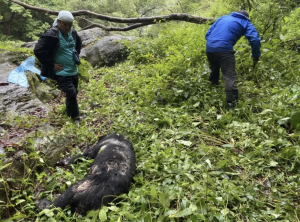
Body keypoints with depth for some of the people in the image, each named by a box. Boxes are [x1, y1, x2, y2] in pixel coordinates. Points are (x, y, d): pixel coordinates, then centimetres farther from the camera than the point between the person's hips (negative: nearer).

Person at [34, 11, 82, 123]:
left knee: (73, 93, 17)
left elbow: (79, 43, 26)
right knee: (71, 93, -13)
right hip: (61, 72, -7)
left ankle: (70, 115, 39)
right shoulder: (51, 34, -19)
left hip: (73, 71, 7)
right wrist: (51, 65, -18)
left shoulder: (72, 32, 3)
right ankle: (75, 118, 7)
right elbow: (38, 50, -22)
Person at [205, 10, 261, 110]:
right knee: (229, 77, -7)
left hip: (209, 48, 5)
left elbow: (208, 34, 26)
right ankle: (232, 103, -16)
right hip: (224, 49, -5)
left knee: (214, 71, 28)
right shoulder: (245, 23, 16)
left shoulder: (223, 17, 29)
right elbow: (255, 40, 0)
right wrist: (256, 56, 12)